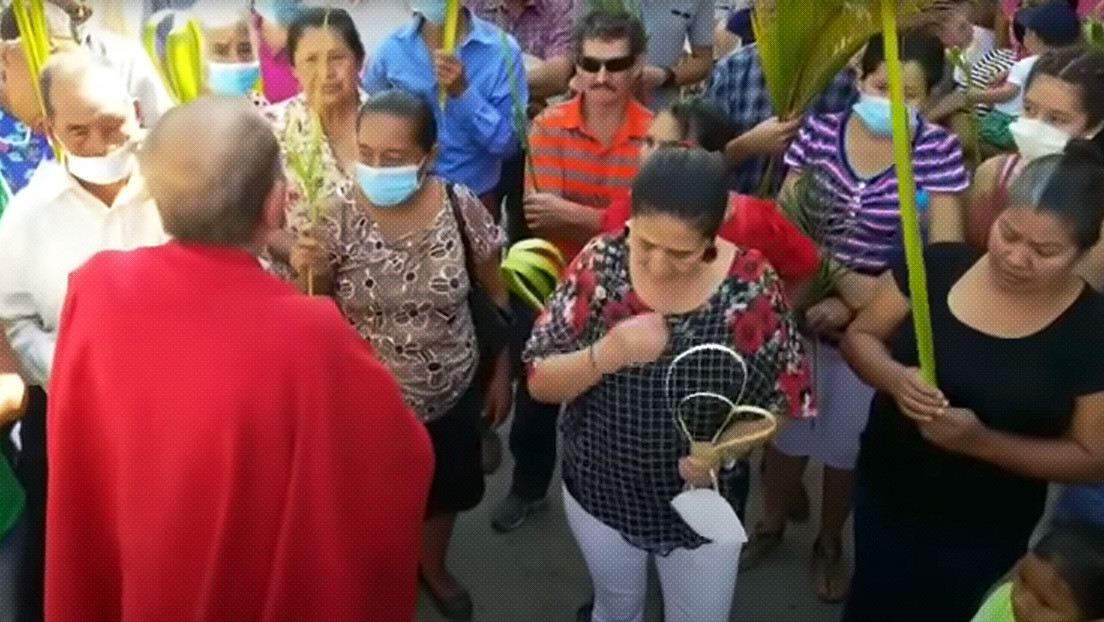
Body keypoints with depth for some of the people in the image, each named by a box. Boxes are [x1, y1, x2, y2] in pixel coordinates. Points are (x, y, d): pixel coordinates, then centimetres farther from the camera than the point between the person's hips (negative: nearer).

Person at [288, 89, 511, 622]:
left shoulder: (462, 207, -16)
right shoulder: (336, 218, -17)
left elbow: (495, 294, -2)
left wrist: (502, 373, 2)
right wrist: (303, 272, -29)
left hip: (451, 395, 2)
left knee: (442, 491, 25)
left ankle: (433, 567, 57)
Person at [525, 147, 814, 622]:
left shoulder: (750, 285, -20)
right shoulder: (600, 264, -18)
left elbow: (785, 401, -9)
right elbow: (539, 383, -15)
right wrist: (609, 352, -34)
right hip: (599, 491, 1)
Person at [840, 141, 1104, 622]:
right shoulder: (940, 264, -13)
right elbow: (859, 337, -3)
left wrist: (983, 442, -27)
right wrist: (895, 379, -25)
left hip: (984, 532, -2)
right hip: (882, 493, 2)